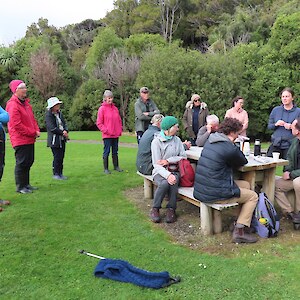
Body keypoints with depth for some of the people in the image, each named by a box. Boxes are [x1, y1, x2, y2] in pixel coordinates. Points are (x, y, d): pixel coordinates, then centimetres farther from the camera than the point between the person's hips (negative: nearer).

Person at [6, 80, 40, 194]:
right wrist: (33, 132, -15)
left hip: (29, 139, 9)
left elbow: (32, 119, 19)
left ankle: (26, 184, 27)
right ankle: (20, 187, 9)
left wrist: (37, 130, 2)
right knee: (21, 163, -2)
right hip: (20, 140, -9)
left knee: (29, 162, 15)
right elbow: (16, 125, -20)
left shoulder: (26, 102, 14)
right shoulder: (12, 104, -15)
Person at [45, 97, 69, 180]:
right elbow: (52, 128, -17)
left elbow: (64, 123, 12)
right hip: (54, 140, -7)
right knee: (57, 157, -5)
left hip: (62, 139, 7)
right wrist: (62, 132, -14)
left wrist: (66, 131, -8)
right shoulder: (48, 115, -10)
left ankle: (60, 173, 18)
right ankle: (56, 174, 7)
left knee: (61, 157, 9)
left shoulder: (59, 113, 11)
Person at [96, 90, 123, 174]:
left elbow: (119, 120, 17)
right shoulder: (102, 109, -5)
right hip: (107, 135, -5)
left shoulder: (115, 108, 9)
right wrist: (106, 130, -13)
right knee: (106, 152, 1)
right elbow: (99, 123, -6)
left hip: (116, 135, 5)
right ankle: (106, 169, 9)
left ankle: (116, 166, 25)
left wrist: (120, 130, 7)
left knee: (115, 151, 14)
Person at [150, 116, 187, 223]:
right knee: (164, 183, -33)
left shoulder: (177, 140, 9)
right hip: (160, 172, -2)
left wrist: (168, 161, -12)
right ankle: (155, 209, -12)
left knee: (173, 182, -31)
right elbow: (156, 164, -12)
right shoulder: (156, 141, -5)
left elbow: (183, 156, 1)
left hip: (174, 170, 3)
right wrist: (167, 175, -29)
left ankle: (171, 209, -13)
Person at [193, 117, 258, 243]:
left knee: (246, 184, 21)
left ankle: (242, 219, 23)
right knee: (253, 196, 8)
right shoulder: (229, 149, -18)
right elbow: (243, 161, 1)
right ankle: (240, 231, 3)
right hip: (215, 194, -9)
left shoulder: (209, 142, 9)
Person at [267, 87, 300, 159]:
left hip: (290, 146, -2)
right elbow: (269, 126, 12)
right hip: (276, 144, 2)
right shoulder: (275, 110, 8)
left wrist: (291, 127, -15)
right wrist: (276, 124, -8)